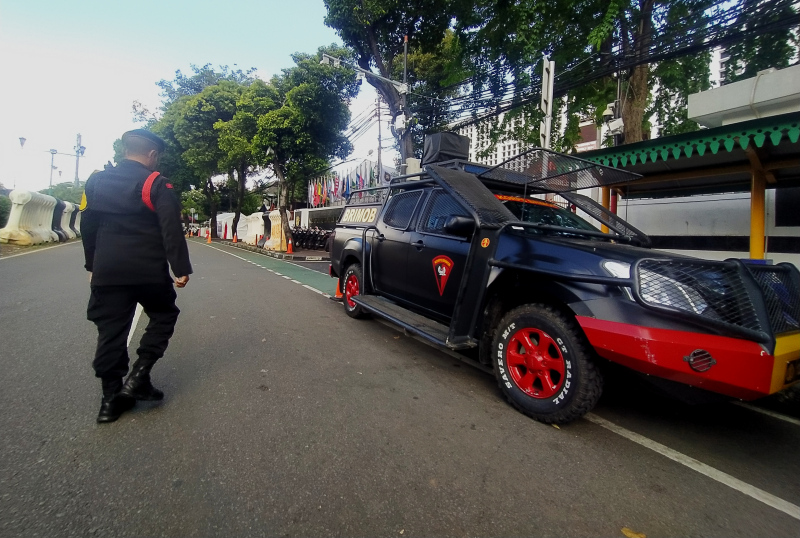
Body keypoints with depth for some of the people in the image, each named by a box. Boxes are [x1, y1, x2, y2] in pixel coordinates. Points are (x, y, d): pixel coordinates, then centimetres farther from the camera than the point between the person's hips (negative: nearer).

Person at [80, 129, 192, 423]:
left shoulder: (97, 181, 12)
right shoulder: (156, 184, -5)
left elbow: (87, 227, 16)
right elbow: (171, 231, -14)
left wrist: (93, 265, 24)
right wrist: (181, 268, -11)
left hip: (107, 271, 5)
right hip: (149, 271, -4)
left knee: (111, 331, 9)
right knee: (164, 315, 15)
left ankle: (111, 398, 15)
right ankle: (138, 376, 5)